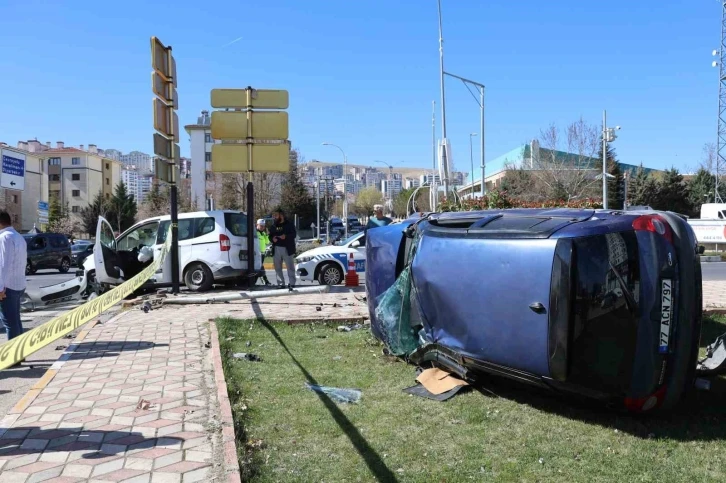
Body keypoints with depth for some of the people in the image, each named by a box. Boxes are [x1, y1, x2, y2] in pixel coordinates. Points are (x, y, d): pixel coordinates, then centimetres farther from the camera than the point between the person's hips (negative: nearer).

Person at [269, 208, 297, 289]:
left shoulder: (289, 225, 2)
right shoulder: (274, 226, 17)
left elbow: (294, 234, -5)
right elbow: (270, 235, 21)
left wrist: (286, 236, -23)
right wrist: (272, 238, -3)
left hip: (287, 248, -5)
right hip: (276, 248, 5)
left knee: (290, 267, -6)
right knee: (277, 267, 4)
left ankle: (291, 283, -3)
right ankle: (280, 283, 9)